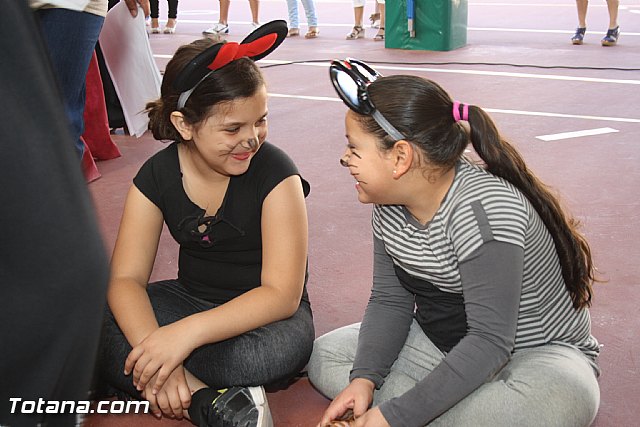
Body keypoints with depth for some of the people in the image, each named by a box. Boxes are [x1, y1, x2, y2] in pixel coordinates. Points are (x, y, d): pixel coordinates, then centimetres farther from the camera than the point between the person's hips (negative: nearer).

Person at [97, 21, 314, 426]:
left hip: (262, 313, -4)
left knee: (284, 344, -40)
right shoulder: (157, 175, -8)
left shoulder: (275, 173, -19)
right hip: (191, 298, 4)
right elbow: (126, 278, -13)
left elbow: (282, 294, -24)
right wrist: (153, 348, -35)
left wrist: (187, 332, -38)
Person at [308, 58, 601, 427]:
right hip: (443, 345, 8)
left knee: (565, 397, -40)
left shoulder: (483, 208, -29)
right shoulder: (391, 203, -4)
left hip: (535, 354, -7)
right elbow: (389, 301, 0)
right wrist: (364, 378, -18)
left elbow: (490, 342, -31)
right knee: (325, 357, -5)